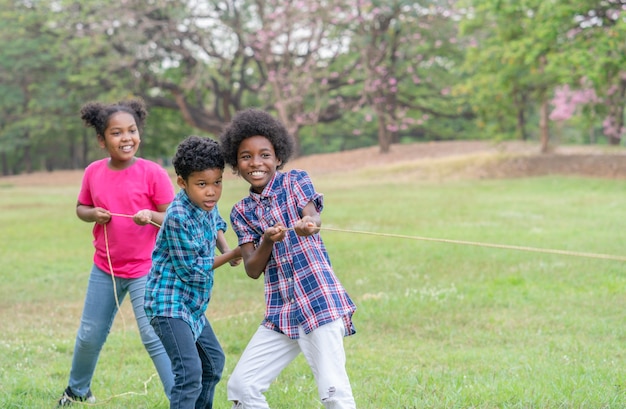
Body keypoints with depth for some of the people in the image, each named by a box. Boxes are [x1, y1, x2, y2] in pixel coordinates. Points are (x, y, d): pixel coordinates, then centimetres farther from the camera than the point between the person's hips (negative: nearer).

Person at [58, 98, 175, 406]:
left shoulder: (152, 173, -15)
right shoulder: (93, 173, -4)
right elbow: (81, 208, 11)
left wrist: (152, 216, -31)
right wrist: (93, 214, -11)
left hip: (145, 270, -4)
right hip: (104, 269, 4)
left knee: (154, 339, -8)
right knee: (89, 335, 17)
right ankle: (77, 390, 41)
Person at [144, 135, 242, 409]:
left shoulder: (205, 203, 0)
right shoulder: (179, 217, -26)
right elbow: (191, 270, -20)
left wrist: (225, 247, 6)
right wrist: (232, 255, -11)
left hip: (192, 303, 10)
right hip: (169, 303, -10)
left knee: (213, 360, 23)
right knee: (190, 371, -21)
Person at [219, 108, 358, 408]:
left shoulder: (295, 181, 2)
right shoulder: (241, 212, 12)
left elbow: (314, 218, -18)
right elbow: (252, 269, 2)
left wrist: (309, 225, -42)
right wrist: (268, 241, -18)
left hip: (320, 302, -5)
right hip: (280, 312, 6)